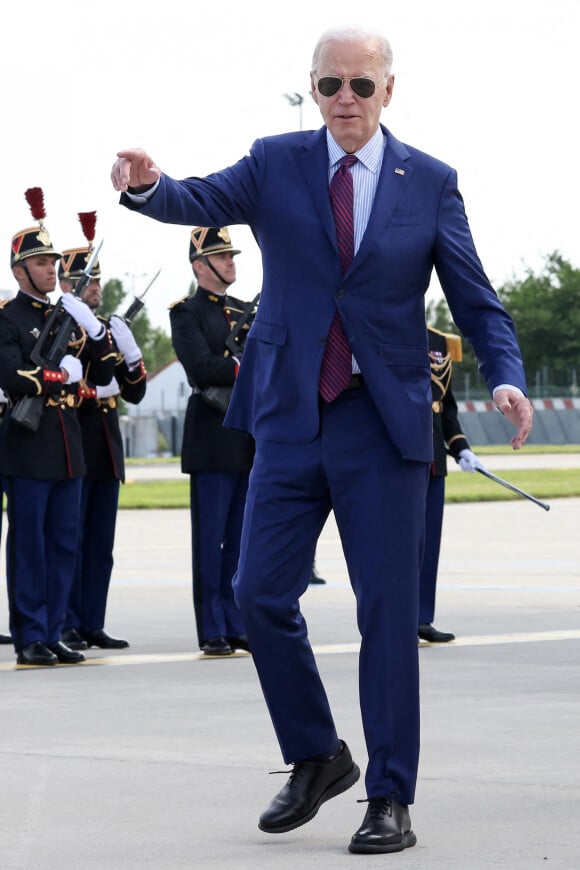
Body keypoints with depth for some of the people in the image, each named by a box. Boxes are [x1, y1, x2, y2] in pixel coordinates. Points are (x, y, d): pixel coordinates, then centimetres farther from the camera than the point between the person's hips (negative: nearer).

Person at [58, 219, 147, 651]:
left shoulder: (108, 327, 16)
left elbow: (135, 392, 13)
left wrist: (129, 352, -4)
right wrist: (97, 390, -14)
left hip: (106, 448, 7)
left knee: (101, 545, 7)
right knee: (69, 542, -4)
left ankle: (93, 625, 11)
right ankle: (67, 627, 0)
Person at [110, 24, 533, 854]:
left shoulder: (429, 183, 3)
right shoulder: (276, 164, 5)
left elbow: (475, 299, 2)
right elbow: (202, 201, -11)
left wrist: (505, 376, -16)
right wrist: (148, 186, -34)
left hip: (383, 424, -2)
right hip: (291, 418, 2)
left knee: (387, 610, -2)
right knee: (261, 593, 1)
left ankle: (391, 800, 5)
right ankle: (317, 756, 21)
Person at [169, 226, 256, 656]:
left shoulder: (246, 311, 19)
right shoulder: (187, 312, -2)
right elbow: (202, 367, -15)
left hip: (252, 439, 6)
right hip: (213, 439, -6)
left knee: (242, 539, 7)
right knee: (211, 540, -4)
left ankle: (237, 626, 12)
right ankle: (213, 632, -1)